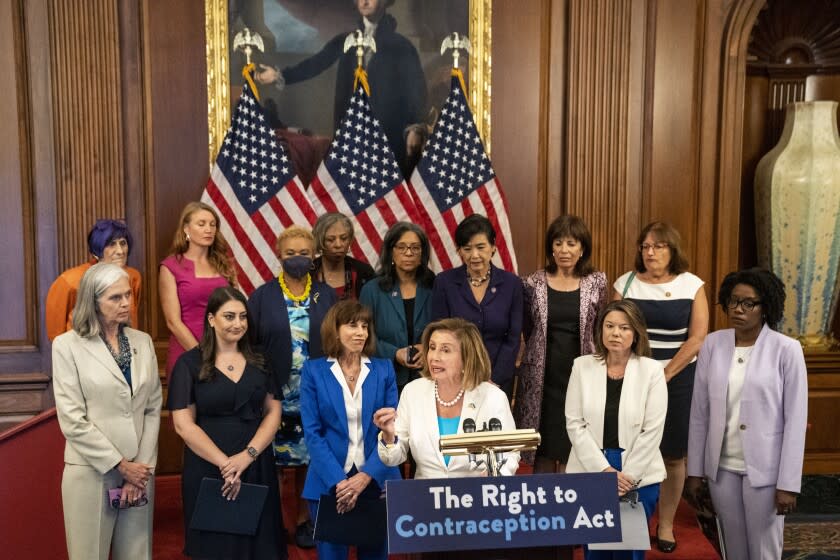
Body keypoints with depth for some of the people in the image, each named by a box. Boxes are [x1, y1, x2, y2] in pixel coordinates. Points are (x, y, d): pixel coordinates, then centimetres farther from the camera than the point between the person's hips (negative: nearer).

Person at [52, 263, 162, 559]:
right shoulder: (67, 345, -6)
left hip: (139, 470, 4)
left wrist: (142, 466, -4)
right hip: (92, 472, -3)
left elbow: (153, 409, 5)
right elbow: (72, 420, -11)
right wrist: (120, 465, -11)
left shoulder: (143, 341, 6)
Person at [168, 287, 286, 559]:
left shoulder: (259, 362, 7)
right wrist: (224, 464, -13)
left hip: (256, 468, 3)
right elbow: (183, 424, -8)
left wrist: (247, 455, -12)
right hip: (207, 469, -2)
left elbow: (273, 412, 3)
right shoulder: (189, 363, -3)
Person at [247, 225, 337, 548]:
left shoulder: (326, 296, 5)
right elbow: (248, 343, -1)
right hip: (274, 393, -1)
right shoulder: (262, 296, 0)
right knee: (272, 457, 6)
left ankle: (304, 519, 26)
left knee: (309, 456, 9)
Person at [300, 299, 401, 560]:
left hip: (377, 481, 1)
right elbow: (312, 432, -5)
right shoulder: (314, 370, -1)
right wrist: (338, 481, -15)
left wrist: (366, 476, -14)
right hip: (328, 483, -1)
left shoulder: (384, 369, 3)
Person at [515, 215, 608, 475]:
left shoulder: (597, 281, 1)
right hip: (542, 375, 0)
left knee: (575, 444, 4)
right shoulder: (533, 283, -1)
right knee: (543, 444, 7)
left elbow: (601, 328, 10)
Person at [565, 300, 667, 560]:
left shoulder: (652, 370, -3)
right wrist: (604, 470, -10)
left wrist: (628, 476, -10)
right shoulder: (582, 366, 0)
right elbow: (574, 424, -3)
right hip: (590, 473, 1)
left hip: (639, 477, -1)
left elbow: (652, 430, -6)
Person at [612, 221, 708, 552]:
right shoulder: (626, 283, 2)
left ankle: (666, 525, 21)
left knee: (673, 455, 6)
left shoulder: (692, 285, 0)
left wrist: (664, 376, -10)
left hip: (677, 379, 0)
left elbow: (697, 338, -5)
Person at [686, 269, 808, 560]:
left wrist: (788, 483, -10)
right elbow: (699, 413, 3)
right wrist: (695, 470, 5)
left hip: (765, 469, -2)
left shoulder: (786, 349, -10)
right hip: (722, 467, 3)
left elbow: (795, 420, -9)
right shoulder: (712, 344, -2)